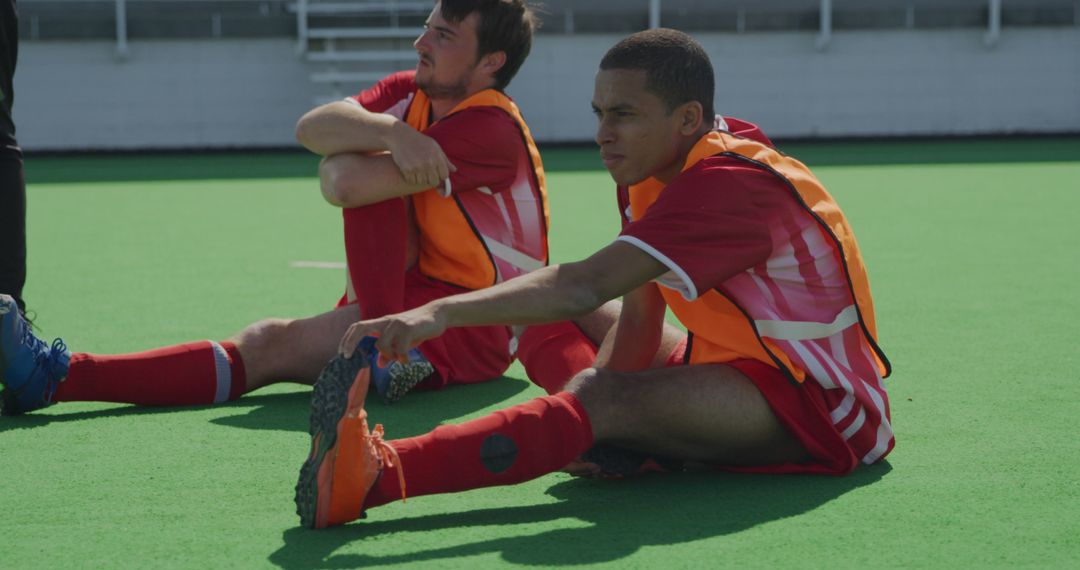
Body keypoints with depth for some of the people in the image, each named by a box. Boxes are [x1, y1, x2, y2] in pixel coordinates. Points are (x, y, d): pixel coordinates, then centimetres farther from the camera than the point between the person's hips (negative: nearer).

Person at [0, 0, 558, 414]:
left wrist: (339, 161, -4)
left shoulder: (489, 127, -20)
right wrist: (390, 132, -30)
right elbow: (310, 128, -13)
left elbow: (343, 186, -28)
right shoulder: (411, 92, 7)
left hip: (471, 330, -8)